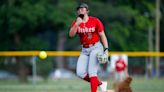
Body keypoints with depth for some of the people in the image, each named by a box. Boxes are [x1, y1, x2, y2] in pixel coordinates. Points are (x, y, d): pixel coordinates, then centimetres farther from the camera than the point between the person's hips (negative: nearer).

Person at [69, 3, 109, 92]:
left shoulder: (95, 21, -5)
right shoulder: (75, 23, 4)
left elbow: (102, 36, -5)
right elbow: (71, 35, -12)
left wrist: (106, 49, -14)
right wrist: (77, 24, -24)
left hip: (96, 48, -5)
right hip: (84, 50, 5)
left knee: (91, 72, -17)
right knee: (80, 73, -6)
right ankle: (100, 84, 11)